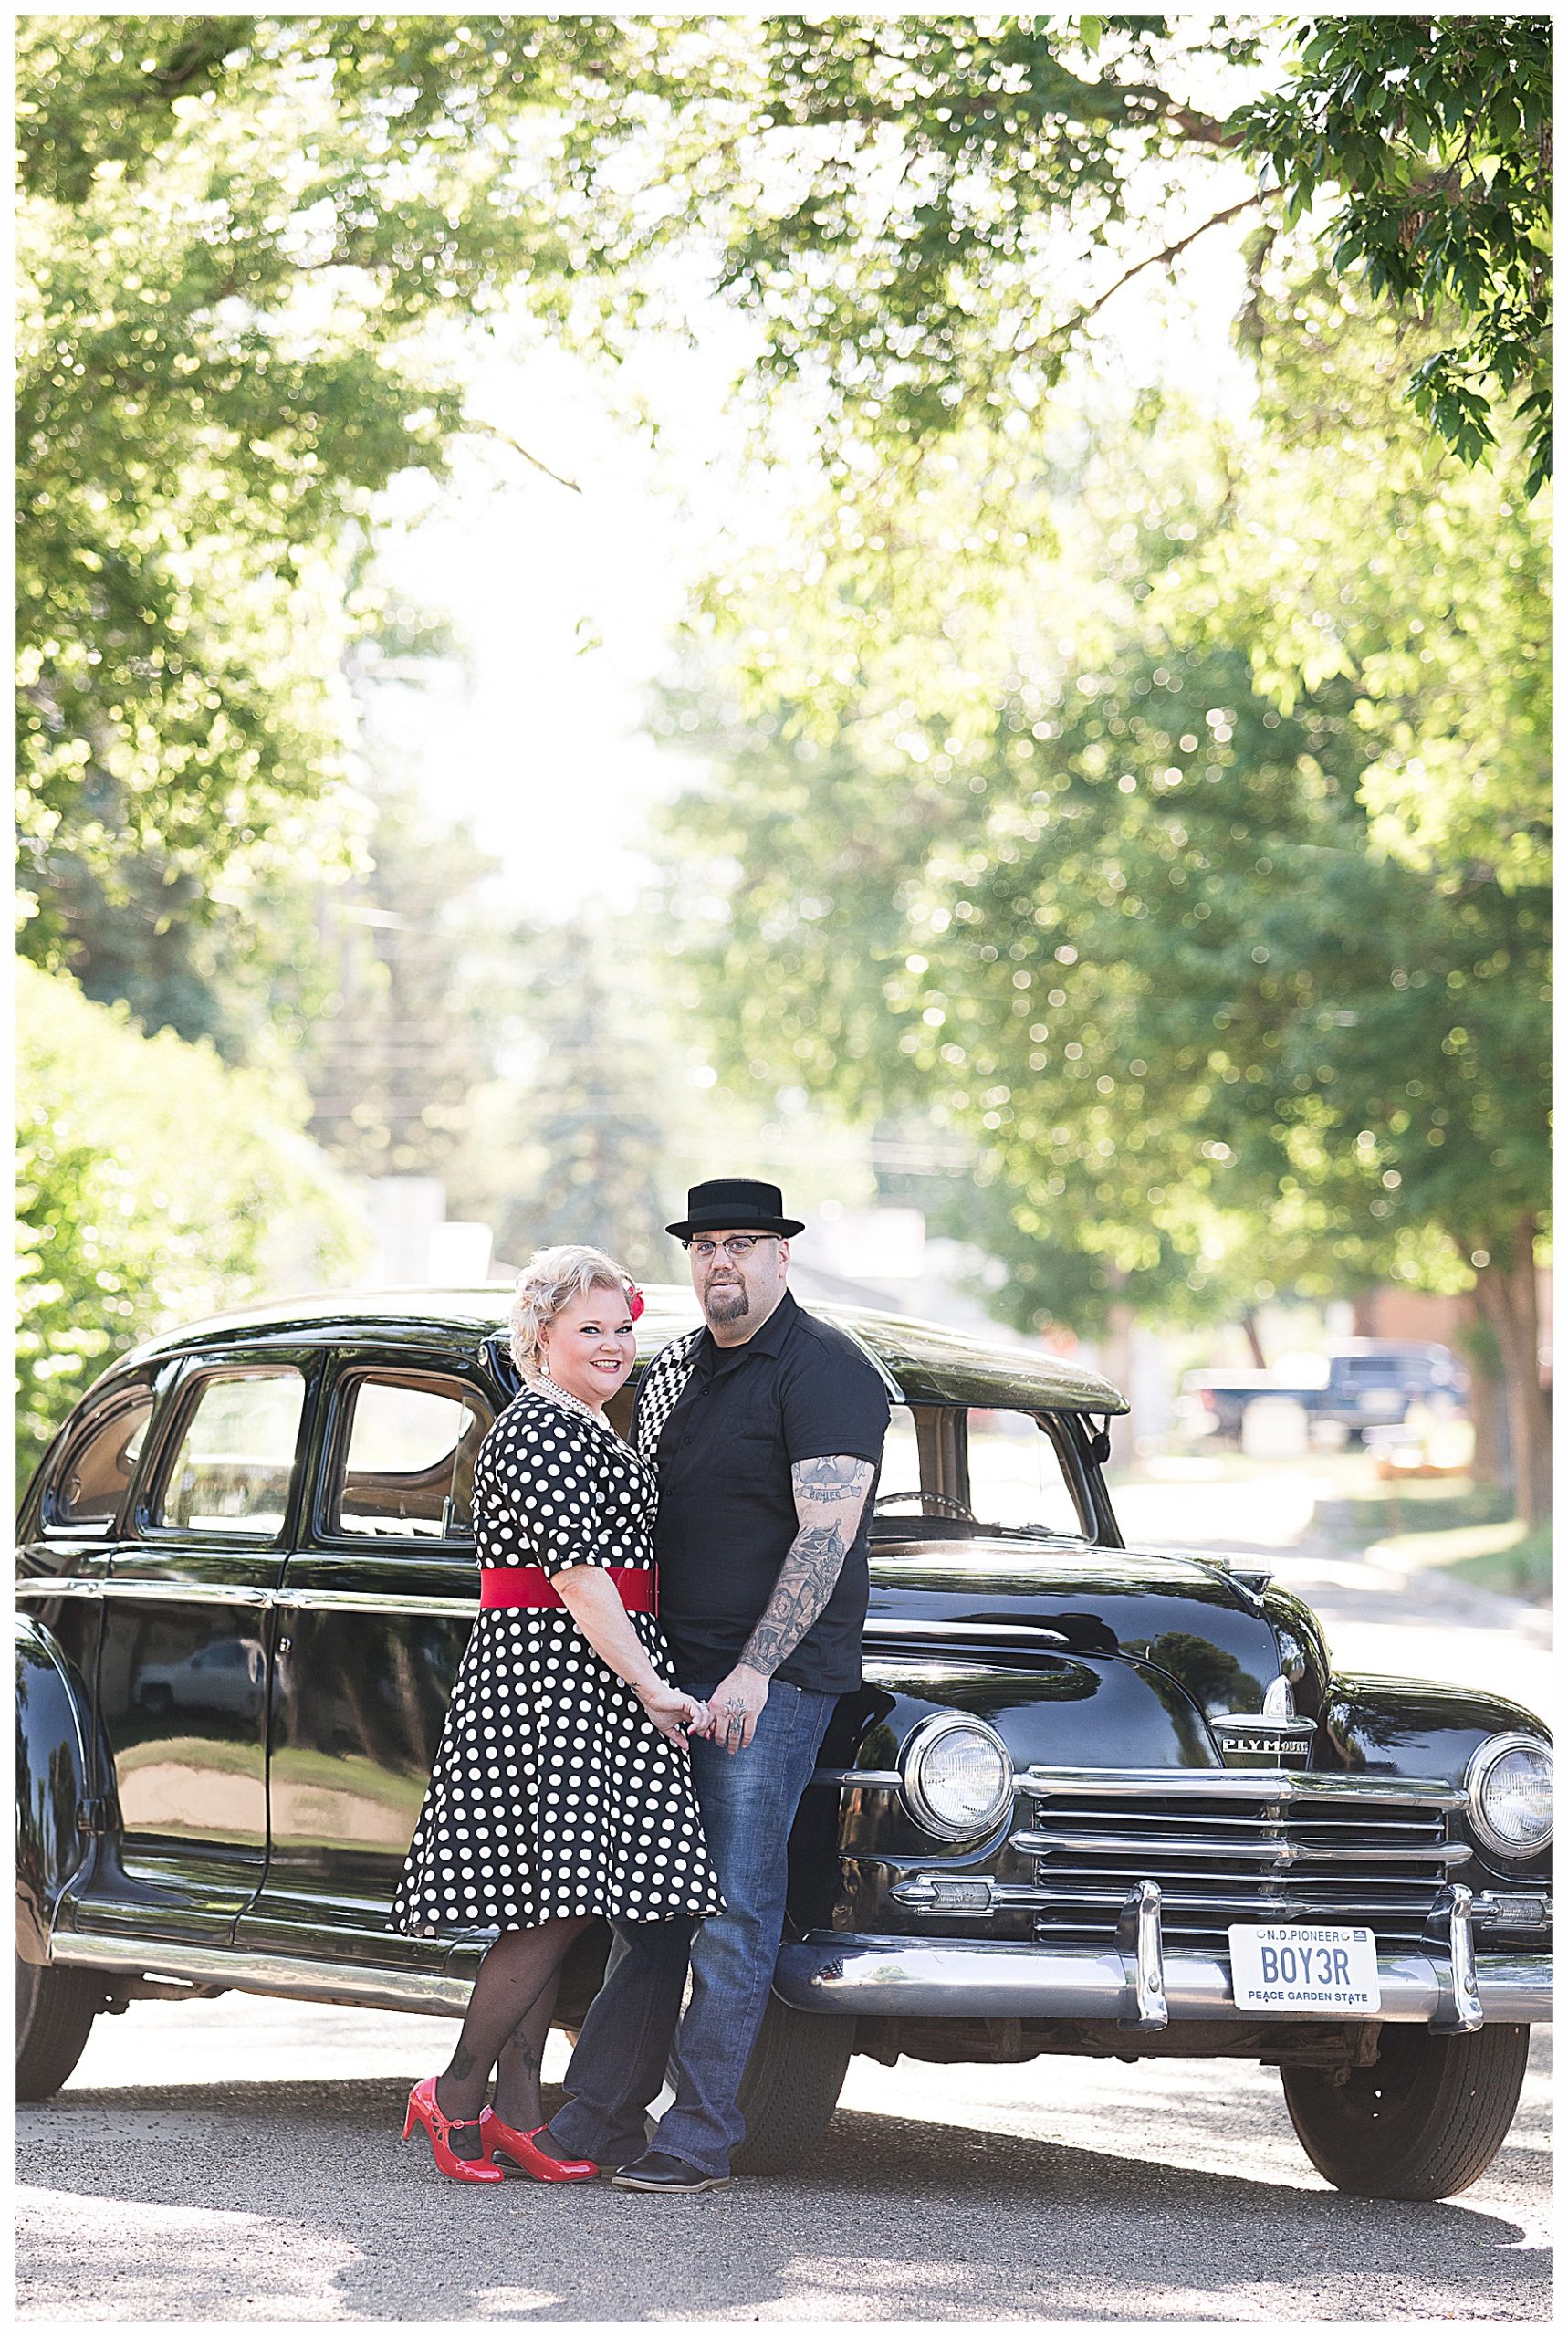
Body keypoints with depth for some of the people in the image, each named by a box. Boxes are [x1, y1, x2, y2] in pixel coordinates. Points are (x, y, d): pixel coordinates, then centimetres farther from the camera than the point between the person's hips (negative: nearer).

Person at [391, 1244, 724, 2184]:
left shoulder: (587, 1430, 20)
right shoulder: (539, 1432, -12)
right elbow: (576, 1577, -17)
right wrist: (651, 1686, -17)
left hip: (589, 1681, 10)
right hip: (552, 1677, -10)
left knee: (552, 1909, 7)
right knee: (556, 1901, -12)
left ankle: (516, 2114, 9)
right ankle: (457, 2095, -4)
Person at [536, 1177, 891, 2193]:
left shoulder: (827, 1372, -10)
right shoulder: (672, 1370, 16)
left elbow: (826, 1533, -17)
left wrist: (755, 1670, -23)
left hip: (775, 1678, -8)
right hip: (666, 1673, 8)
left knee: (733, 1909, -6)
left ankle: (699, 2140, -3)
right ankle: (597, 2118, 14)